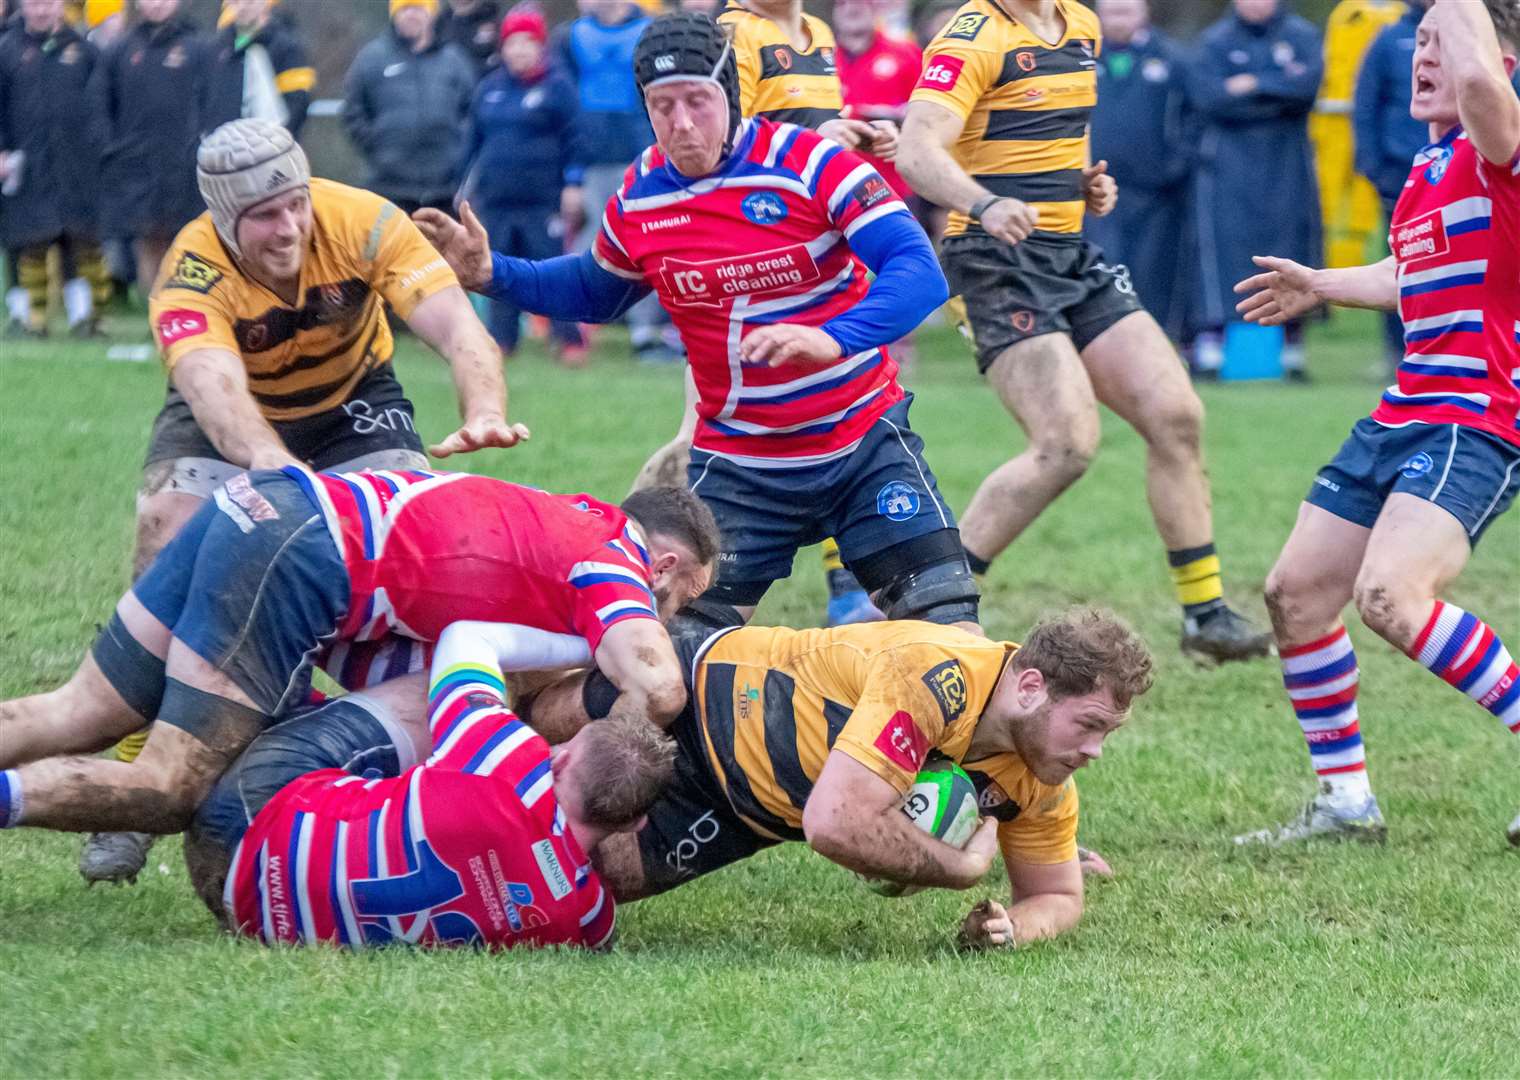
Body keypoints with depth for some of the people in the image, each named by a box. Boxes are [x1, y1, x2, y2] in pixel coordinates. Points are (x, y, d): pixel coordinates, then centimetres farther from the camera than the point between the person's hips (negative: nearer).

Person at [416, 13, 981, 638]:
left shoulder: (809, 164, -16)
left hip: (863, 443, -2)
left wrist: (833, 340, -42)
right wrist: (492, 275, 4)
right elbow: (594, 293, 20)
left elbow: (919, 272, -25)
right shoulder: (637, 200, -2)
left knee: (949, 627, -9)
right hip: (736, 462, 2)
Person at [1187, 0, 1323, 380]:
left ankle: (1291, 348, 7)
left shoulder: (1301, 36, 8)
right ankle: (1210, 343, -10)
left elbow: (1309, 82, -10)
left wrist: (1254, 85, -10)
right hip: (1228, 167, -1)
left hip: (1286, 166, 1)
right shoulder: (1214, 41, 4)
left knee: (1290, 246, 1)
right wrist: (1281, 93, -7)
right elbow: (1207, 96, -11)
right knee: (1221, 246, -10)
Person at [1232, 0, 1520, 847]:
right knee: (1296, 593, 9)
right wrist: (1321, 286, 47)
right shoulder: (1428, 168, 17)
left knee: (1390, 595, -29)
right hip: (1401, 419, 10)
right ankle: (1346, 801, 20)